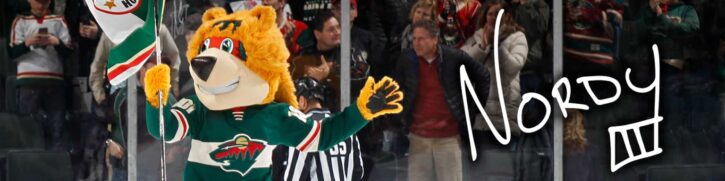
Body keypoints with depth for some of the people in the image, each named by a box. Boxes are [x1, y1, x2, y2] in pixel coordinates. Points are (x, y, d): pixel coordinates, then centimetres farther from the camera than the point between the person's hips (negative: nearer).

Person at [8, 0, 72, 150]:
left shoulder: (58, 21, 14)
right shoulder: (21, 21, 11)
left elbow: (68, 52, 9)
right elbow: (13, 53, 5)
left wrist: (57, 43, -11)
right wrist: (27, 43, -13)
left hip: (54, 79, 1)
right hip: (28, 80, -1)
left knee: (57, 125, -1)